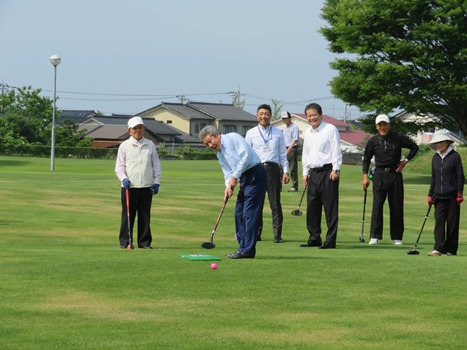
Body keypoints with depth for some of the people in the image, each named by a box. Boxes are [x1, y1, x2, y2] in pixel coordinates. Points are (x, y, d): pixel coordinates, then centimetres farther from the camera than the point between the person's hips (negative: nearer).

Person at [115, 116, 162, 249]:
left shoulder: (150, 145, 11)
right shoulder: (124, 146, 4)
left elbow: (156, 165, 14)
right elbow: (119, 167, 4)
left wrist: (156, 182, 6)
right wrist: (124, 178, -13)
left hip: (146, 187, 2)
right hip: (129, 187, -2)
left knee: (145, 216, 5)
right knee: (128, 215, -1)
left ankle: (145, 242, 12)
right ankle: (125, 242, 5)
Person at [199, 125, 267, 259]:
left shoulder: (233, 138, -8)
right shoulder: (220, 154, 18)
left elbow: (246, 155, -18)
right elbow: (228, 172, 14)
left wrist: (234, 177, -14)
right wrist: (228, 186, -8)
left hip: (256, 175, -10)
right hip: (245, 179, 10)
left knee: (249, 213, -11)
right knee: (239, 213, 9)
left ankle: (248, 250, -13)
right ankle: (243, 248, 14)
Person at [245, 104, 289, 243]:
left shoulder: (278, 133, 12)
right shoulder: (251, 133, 9)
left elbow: (282, 154, 13)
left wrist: (286, 171, 6)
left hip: (273, 169, 0)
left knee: (275, 203, -3)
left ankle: (277, 234, 1)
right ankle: (256, 233, 12)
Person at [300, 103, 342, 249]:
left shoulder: (330, 129, -5)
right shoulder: (307, 133, 16)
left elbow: (336, 150, -8)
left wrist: (335, 170, -13)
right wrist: (305, 172, 17)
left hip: (327, 171, -7)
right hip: (313, 172, 7)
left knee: (330, 207, -6)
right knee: (312, 207, 8)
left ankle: (330, 240, -4)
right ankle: (314, 238, 17)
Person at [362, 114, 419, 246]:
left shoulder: (398, 138, -2)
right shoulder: (373, 140, 1)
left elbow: (414, 147, 11)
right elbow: (366, 158, 10)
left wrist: (406, 161, 2)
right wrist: (365, 176, 1)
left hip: (395, 174, 0)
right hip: (379, 175, 0)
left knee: (397, 206, 3)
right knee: (377, 205, -8)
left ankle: (396, 237, 11)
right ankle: (374, 236, -5)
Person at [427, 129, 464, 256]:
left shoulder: (454, 156, -4)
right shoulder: (435, 158, 11)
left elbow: (460, 176, -4)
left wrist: (459, 193, -10)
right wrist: (431, 194, 14)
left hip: (452, 196, -4)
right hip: (439, 196, 4)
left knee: (452, 222, 1)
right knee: (439, 221, -5)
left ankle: (451, 249, 8)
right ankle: (438, 248, -10)